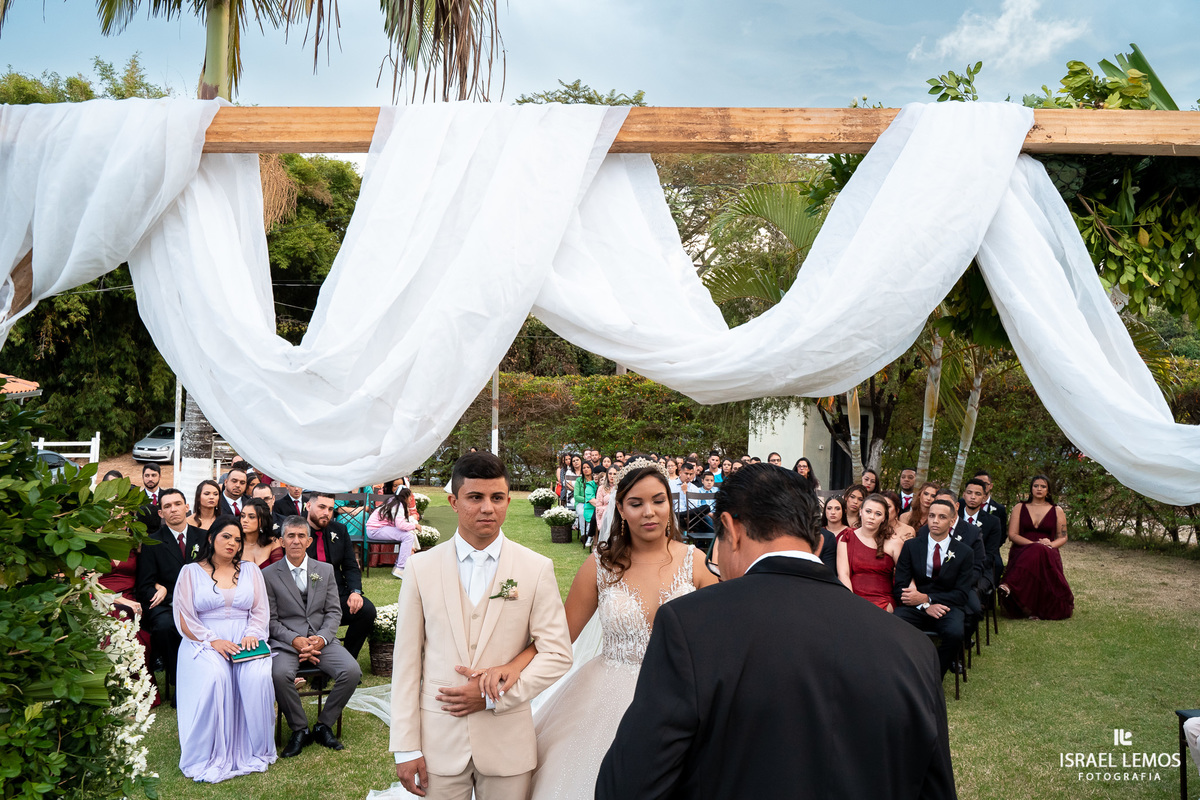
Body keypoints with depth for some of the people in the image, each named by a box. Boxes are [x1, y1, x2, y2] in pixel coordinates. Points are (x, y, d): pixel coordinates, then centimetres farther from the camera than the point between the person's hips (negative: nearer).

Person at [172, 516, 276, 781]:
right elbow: (185, 618, 1)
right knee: (215, 677, -35)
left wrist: (252, 634, -9)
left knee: (258, 675, -30)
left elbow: (261, 610, 12)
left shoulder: (250, 570, 17)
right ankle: (212, 755, -24)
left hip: (245, 642, 2)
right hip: (204, 642, -2)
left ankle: (254, 751, -16)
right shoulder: (191, 572, 9)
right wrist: (213, 641, -13)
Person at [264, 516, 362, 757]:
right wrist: (295, 640, -16)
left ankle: (324, 725, -1)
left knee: (352, 671, -23)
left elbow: (334, 612, 8)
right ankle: (299, 730, -10)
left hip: (321, 639, 2)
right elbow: (271, 620, 0)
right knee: (279, 674, -34)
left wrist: (321, 639, -11)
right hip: (286, 641, -2)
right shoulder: (269, 575, 3)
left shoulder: (326, 570, 11)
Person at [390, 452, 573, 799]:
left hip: (507, 741, 0)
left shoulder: (537, 569, -3)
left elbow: (558, 654, -3)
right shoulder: (421, 568, -1)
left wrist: (495, 694, -11)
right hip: (439, 742, 0)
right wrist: (406, 748, -3)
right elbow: (406, 660, -1)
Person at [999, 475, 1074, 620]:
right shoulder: (1020, 508, 14)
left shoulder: (1057, 511, 17)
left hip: (1048, 554, 0)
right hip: (1022, 551, 0)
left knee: (1037, 553, -40)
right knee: (1036, 551, -40)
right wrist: (1033, 544, -11)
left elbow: (1063, 537, 14)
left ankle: (1010, 585, -53)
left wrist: (1050, 544, -9)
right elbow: (1012, 535, 5)